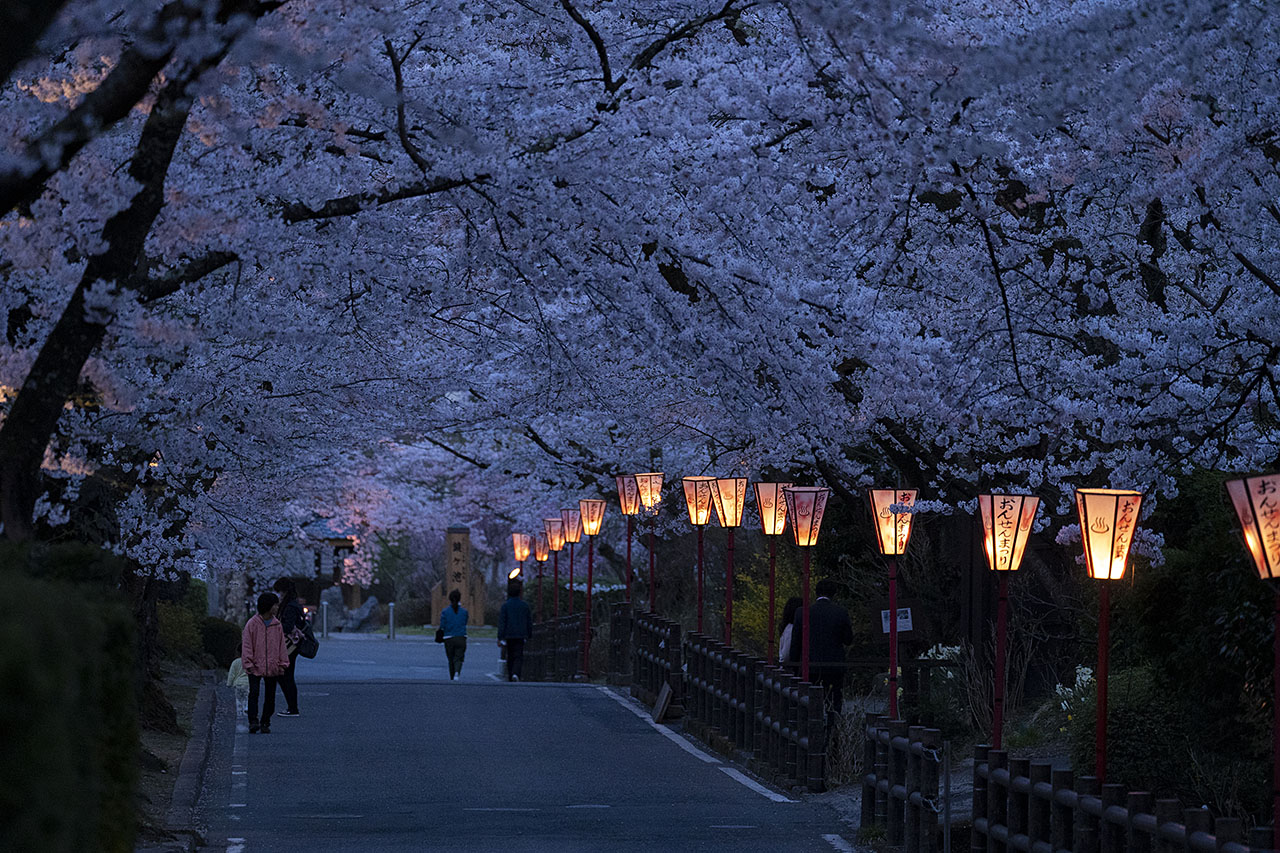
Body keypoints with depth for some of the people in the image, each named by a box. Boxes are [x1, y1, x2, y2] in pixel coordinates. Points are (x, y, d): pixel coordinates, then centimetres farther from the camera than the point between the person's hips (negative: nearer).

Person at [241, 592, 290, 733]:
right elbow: (246, 645, -6)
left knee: (270, 696, 7)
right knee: (254, 692, -14)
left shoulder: (277, 625, 6)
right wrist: (249, 664, -12)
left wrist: (282, 664, 6)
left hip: (272, 668, 4)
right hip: (256, 667, -4)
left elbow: (281, 646, 11)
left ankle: (266, 723, 15)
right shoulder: (252, 624, -6)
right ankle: (253, 721, -16)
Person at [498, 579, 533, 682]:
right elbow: (529, 622, 9)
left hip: (509, 635, 0)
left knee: (510, 657, 13)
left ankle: (510, 678, 18)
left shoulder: (505, 605, -4)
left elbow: (502, 622, -9)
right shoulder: (524, 605, 2)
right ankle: (516, 674, -28)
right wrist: (529, 635, 21)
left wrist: (500, 638, -9)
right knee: (518, 657, -4)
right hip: (521, 635, 0)